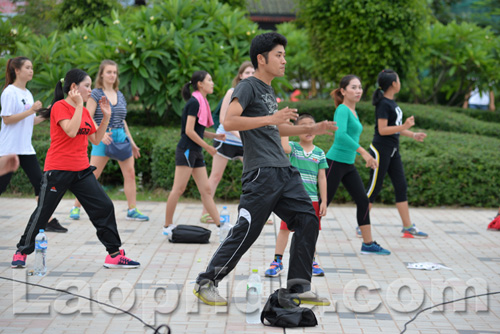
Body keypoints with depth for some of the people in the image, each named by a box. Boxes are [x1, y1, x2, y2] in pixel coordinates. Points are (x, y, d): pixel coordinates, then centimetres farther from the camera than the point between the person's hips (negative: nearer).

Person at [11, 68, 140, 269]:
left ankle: (114, 254, 4)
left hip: (82, 170, 7)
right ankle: (22, 252, 17)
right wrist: (79, 104, -20)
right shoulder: (60, 107, -10)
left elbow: (96, 139, 14)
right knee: (42, 213, 1)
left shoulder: (84, 111, 12)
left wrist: (106, 117, 5)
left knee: (104, 207, -1)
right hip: (58, 170, -7)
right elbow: (71, 131, -24)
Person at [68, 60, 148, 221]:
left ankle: (132, 210, 4)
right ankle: (76, 207, 8)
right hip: (103, 140, -5)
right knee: (92, 176, -4)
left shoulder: (120, 95, 14)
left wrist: (131, 141, 18)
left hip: (121, 138, 5)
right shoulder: (95, 94, -3)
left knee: (130, 173, -2)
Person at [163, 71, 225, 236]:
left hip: (196, 153, 10)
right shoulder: (194, 102, -13)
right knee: (178, 189, -5)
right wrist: (208, 147, -12)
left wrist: (215, 135, 7)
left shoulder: (202, 102, 15)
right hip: (186, 150, -10)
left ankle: (220, 226, 6)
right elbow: (189, 131, -18)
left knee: (206, 190, 7)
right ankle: (168, 226, 3)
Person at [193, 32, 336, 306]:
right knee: (246, 231, -8)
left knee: (307, 221, 2)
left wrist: (310, 129, 27)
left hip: (284, 171, 9)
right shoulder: (248, 86, -6)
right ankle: (206, 283, 5)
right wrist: (272, 118, -22)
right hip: (261, 172, -9)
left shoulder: (269, 91, 22)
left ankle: (299, 288, 8)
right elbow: (229, 122, -21)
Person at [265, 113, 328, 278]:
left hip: (312, 198, 3)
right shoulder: (293, 147, -1)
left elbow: (322, 178, 7)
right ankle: (277, 261, 9)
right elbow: (284, 148, -27)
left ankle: (311, 262, 24)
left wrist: (324, 201, 4)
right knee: (284, 228, 1)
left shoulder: (319, 153, 6)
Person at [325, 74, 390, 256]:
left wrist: (367, 157, 22)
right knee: (323, 202, -6)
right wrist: (363, 151, -28)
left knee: (363, 201, 7)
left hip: (349, 165, 9)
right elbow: (341, 135, -27)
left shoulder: (353, 112, 14)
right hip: (336, 162, -9)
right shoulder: (342, 110, -13)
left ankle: (368, 244, 12)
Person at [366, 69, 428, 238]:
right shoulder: (383, 104, -16)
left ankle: (408, 227, 13)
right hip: (380, 150, -9)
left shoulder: (392, 103, 13)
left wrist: (413, 135, 21)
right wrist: (404, 126, -25)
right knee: (374, 187, -4)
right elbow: (382, 130, -21)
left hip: (393, 151, 9)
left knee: (401, 186, 8)